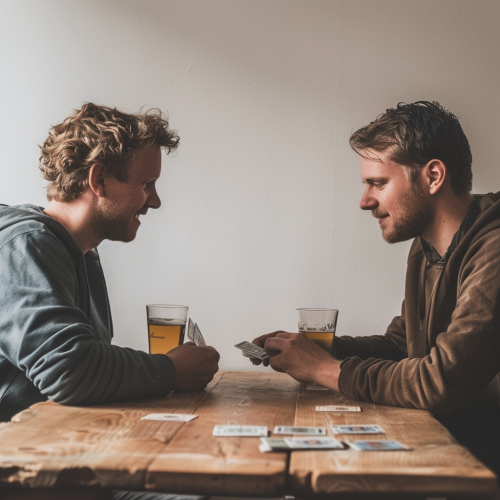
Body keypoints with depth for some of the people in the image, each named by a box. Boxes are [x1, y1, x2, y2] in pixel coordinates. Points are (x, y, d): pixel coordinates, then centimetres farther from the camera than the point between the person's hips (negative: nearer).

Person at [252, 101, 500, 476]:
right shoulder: (425, 250, 9)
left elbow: (442, 383, -30)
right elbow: (399, 344, 18)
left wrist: (327, 369, -16)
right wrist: (315, 348, 2)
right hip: (440, 439, 7)